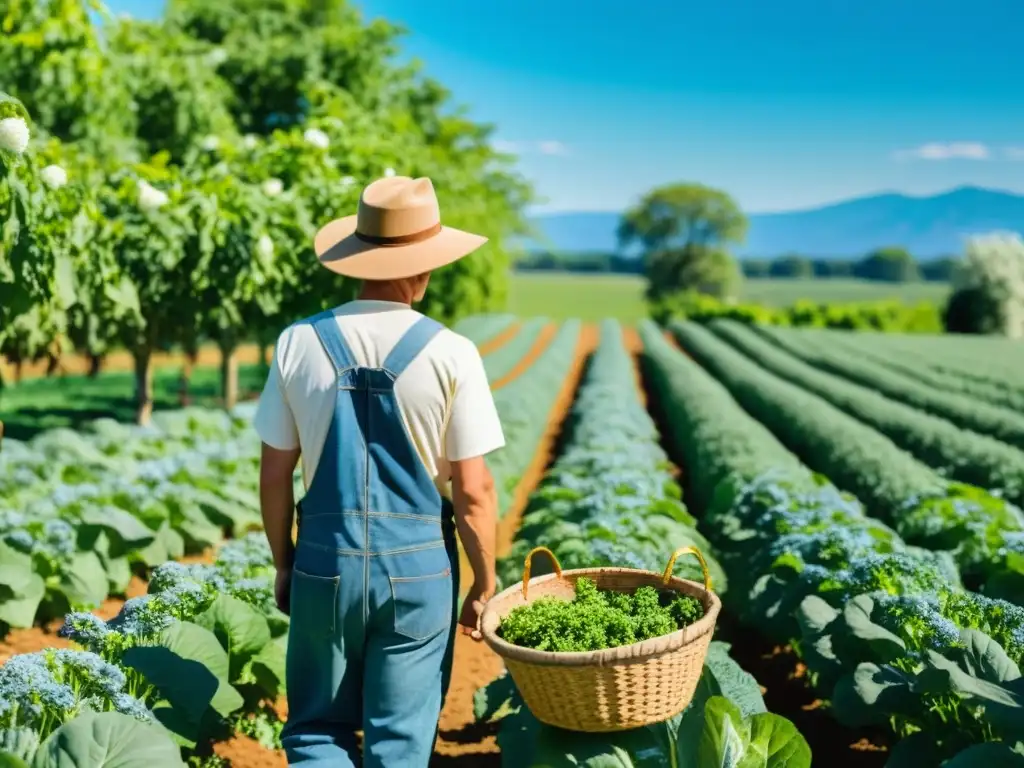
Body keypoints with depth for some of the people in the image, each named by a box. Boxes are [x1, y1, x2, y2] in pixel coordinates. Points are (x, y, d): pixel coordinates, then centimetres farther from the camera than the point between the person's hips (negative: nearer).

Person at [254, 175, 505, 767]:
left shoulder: (300, 343, -4)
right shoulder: (450, 353, -10)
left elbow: (275, 474, 1)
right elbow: (473, 490, -9)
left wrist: (284, 564, 14)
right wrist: (485, 585, 4)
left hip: (326, 561, 1)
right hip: (418, 563, -1)